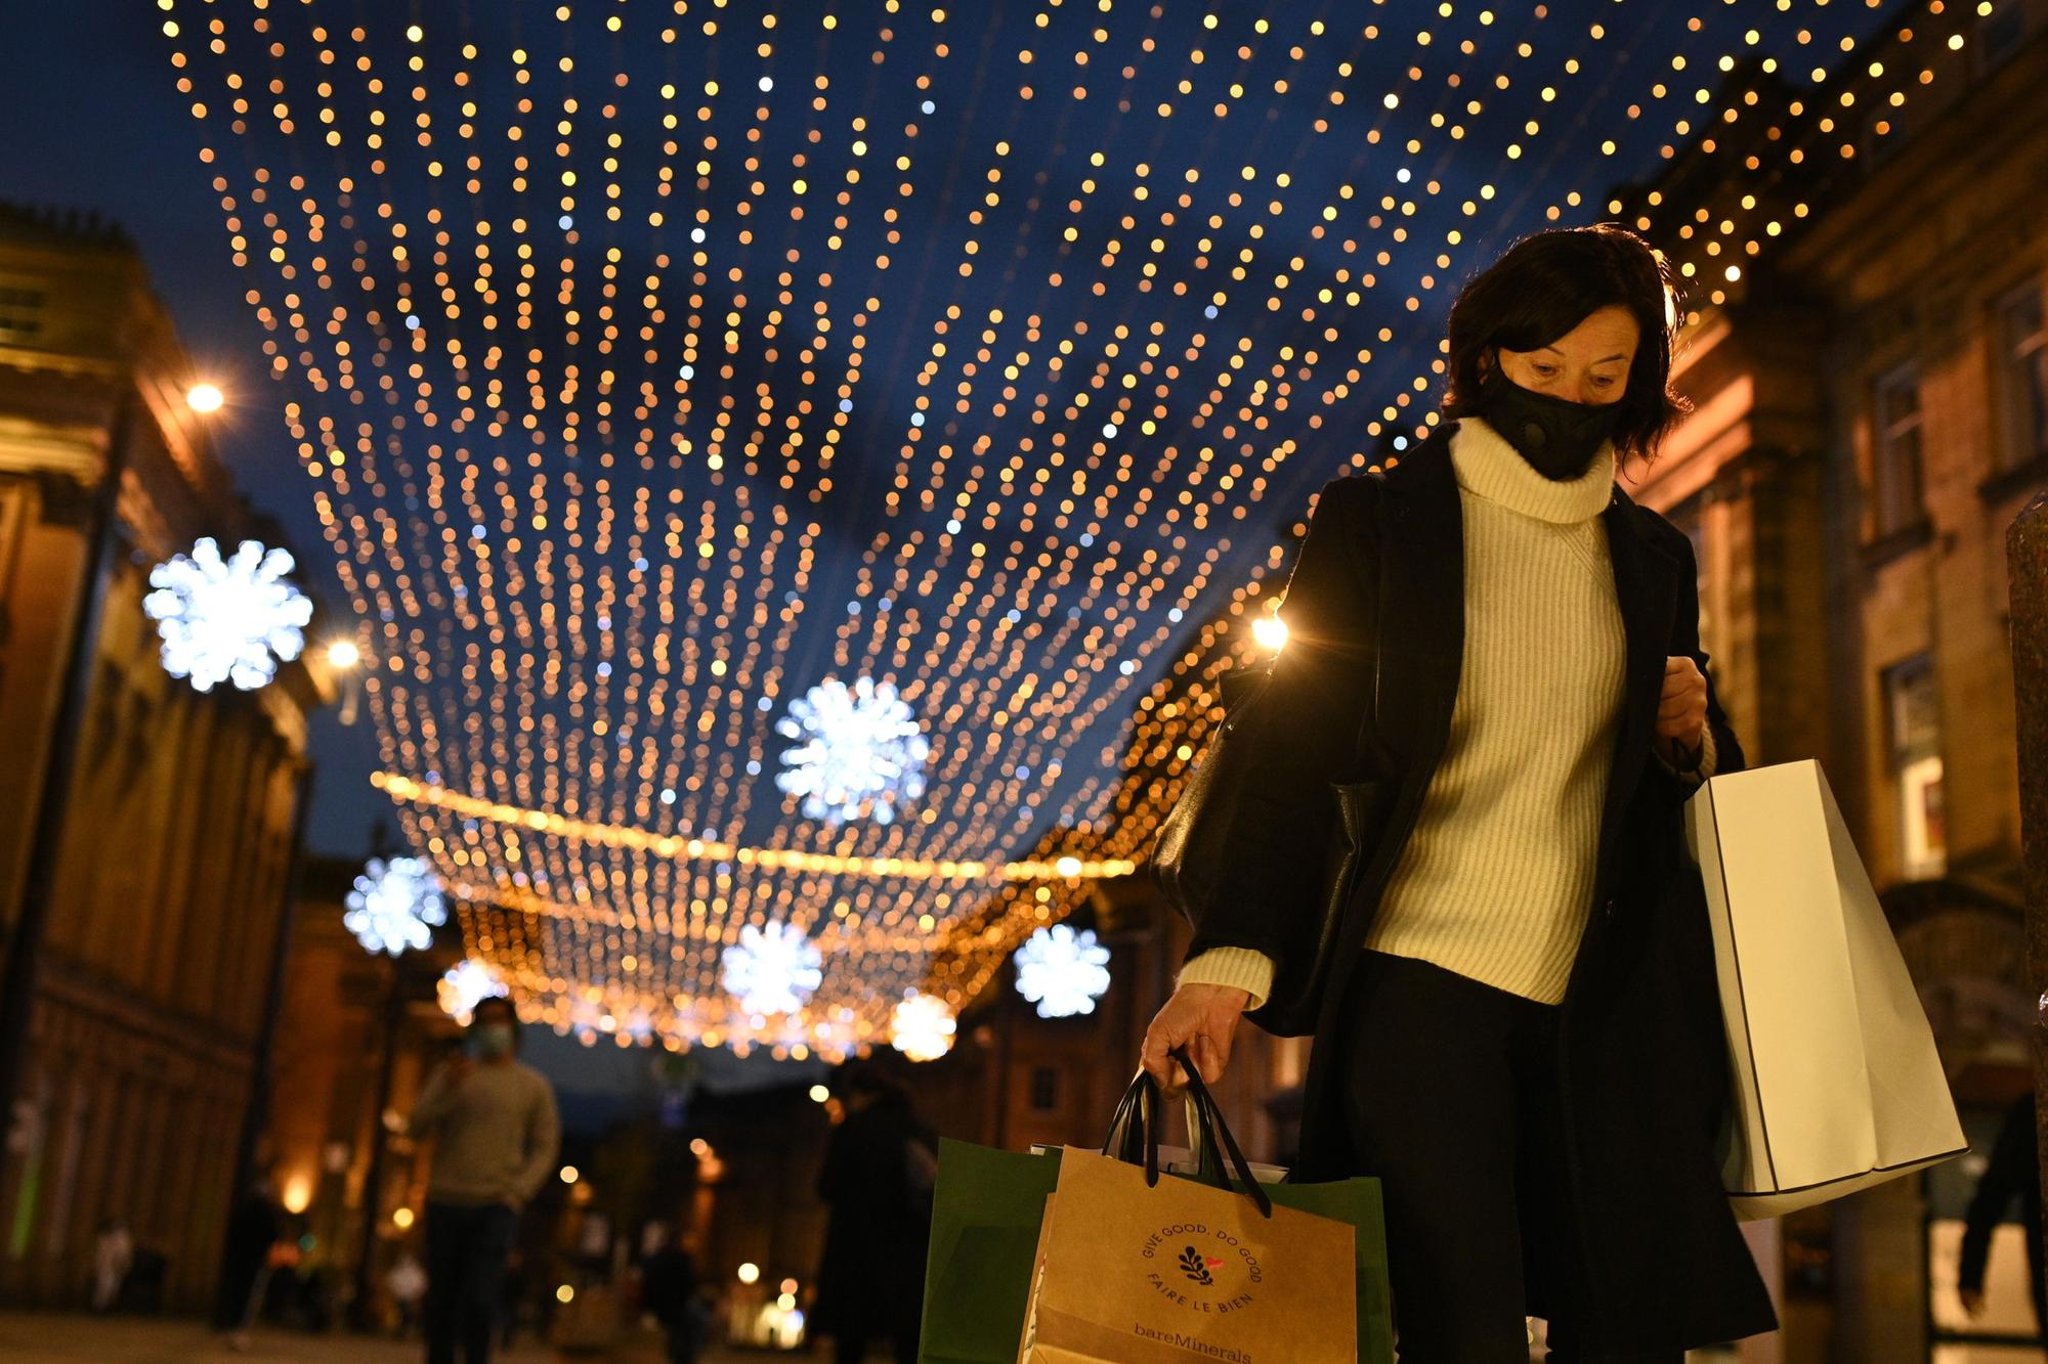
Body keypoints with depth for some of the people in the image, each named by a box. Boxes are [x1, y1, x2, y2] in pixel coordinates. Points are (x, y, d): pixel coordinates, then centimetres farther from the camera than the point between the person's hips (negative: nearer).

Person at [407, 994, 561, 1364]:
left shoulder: (534, 1086, 10)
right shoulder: (449, 1075, 12)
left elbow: (545, 1148, 7)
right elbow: (416, 1126, 2)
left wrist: (517, 1191, -6)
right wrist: (447, 1090, -14)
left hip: (496, 1207, -2)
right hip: (445, 1204, 2)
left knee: (480, 1301, -14)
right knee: (441, 1302, 3)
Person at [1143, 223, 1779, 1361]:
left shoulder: (1654, 559, 16)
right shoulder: (1376, 521, 5)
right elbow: (1294, 754, -2)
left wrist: (1691, 735, 0)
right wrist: (1231, 956, -15)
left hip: (1604, 1007, 4)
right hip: (1421, 978, -3)